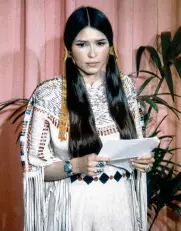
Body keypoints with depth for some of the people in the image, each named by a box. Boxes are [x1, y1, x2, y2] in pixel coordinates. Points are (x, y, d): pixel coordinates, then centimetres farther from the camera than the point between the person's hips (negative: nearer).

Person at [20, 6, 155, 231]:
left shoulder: (124, 87, 0)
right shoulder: (48, 95, -12)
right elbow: (33, 166, -8)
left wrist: (143, 160, -9)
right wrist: (76, 166, -24)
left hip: (120, 204, 3)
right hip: (73, 207, -3)